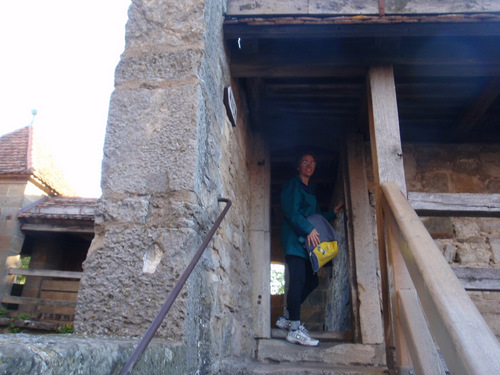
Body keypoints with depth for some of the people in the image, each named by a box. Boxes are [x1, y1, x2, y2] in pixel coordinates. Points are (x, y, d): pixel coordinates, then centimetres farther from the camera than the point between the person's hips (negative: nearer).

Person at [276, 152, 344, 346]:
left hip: (308, 240, 9)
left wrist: (333, 212, 15)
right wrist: (308, 229, -19)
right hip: (294, 239, -9)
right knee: (298, 280, -16)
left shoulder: (311, 190, 25)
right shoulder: (292, 186, -1)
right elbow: (291, 212, -13)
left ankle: (287, 318, 17)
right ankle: (295, 329, -14)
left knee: (311, 280, 8)